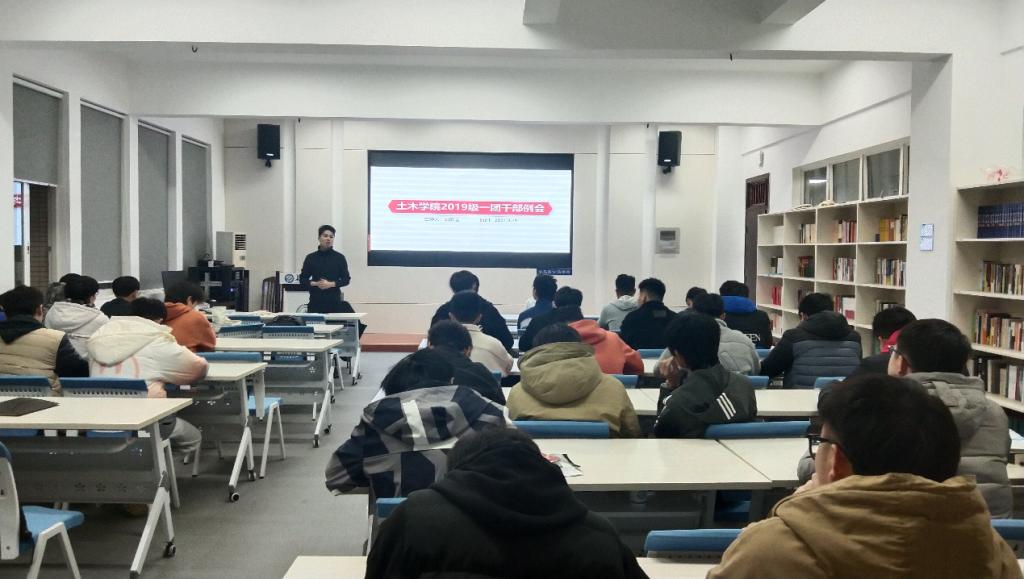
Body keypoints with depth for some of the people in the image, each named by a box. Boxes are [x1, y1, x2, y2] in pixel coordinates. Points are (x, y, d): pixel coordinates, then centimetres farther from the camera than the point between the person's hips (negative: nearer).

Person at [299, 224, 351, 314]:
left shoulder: (339, 258, 5)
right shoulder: (310, 258, 7)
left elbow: (346, 279, 4)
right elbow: (302, 279, 10)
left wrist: (331, 284, -11)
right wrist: (315, 283, -9)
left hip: (334, 301, -1)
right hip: (315, 301, 1)